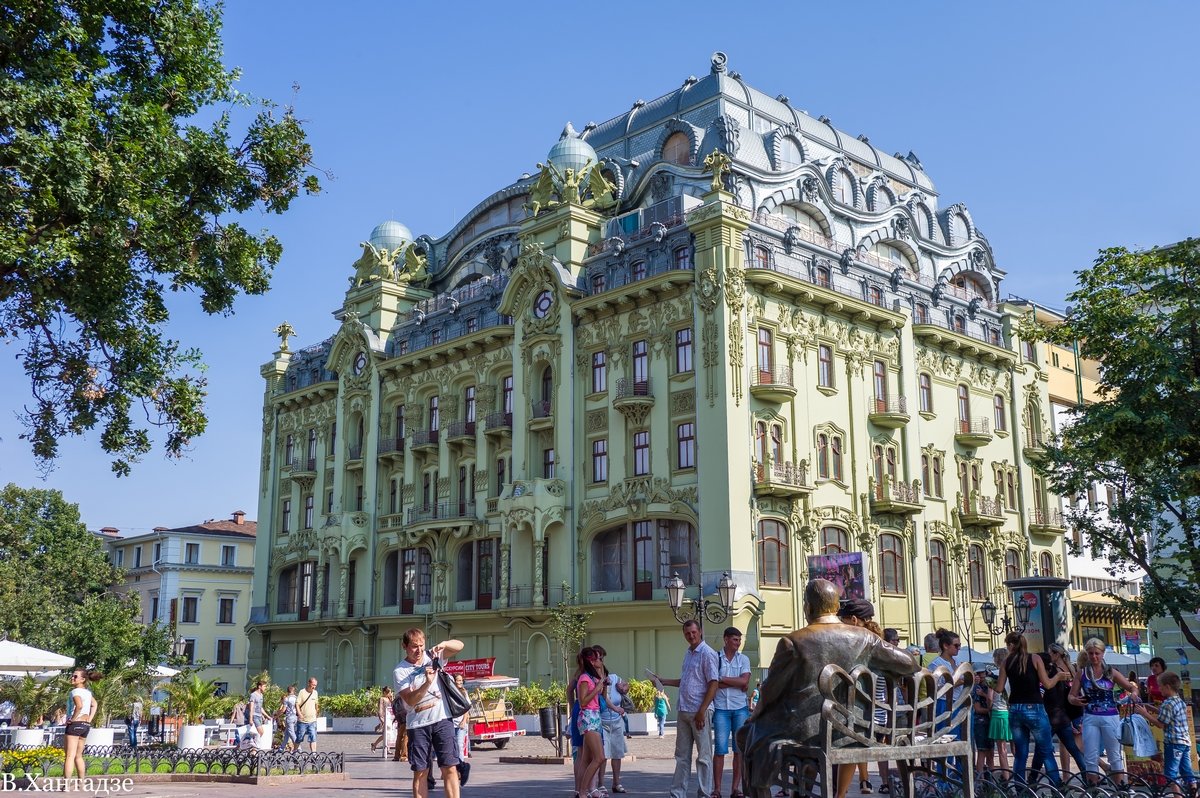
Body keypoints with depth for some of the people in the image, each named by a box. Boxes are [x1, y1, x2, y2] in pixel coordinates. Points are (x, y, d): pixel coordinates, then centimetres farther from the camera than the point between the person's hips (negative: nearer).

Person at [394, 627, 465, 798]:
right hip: (418, 725, -1)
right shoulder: (400, 671, -3)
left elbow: (459, 646, 5)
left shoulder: (431, 656, 6)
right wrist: (427, 683, -27)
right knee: (420, 772, 4)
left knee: (450, 768, -3)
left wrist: (444, 644, -15)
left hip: (442, 719, 1)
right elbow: (410, 700, -14)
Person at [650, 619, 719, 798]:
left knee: (704, 755, 1)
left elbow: (713, 684, -15)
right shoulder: (688, 653, 15)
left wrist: (701, 712, -19)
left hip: (699, 711, -8)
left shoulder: (707, 653, -10)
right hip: (683, 710, 8)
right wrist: (663, 681, 20)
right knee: (682, 755, 11)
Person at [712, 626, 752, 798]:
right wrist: (736, 684, -8)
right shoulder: (715, 658, 2)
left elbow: (744, 681, -4)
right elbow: (712, 683, -7)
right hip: (721, 708, -2)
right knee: (720, 748, -5)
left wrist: (722, 679, -5)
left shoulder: (743, 659, 9)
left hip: (740, 708, 2)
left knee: (740, 749, 3)